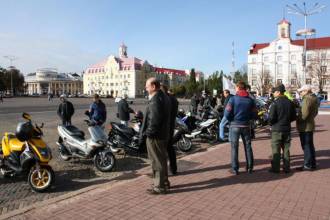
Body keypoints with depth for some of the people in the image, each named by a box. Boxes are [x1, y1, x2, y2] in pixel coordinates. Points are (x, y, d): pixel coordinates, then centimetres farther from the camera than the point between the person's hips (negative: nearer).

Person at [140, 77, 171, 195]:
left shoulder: (155, 100, -20)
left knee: (157, 161, 1)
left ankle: (159, 187, 13)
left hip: (155, 136, -10)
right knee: (162, 159, 20)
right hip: (163, 134, 10)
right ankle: (164, 182, 34)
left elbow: (155, 120, -27)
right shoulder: (164, 97, 11)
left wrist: (147, 132, -16)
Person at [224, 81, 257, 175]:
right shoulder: (250, 100, 3)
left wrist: (231, 120, 5)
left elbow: (227, 113, -14)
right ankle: (249, 167, 19)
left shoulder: (233, 99, -9)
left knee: (234, 147, 3)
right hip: (246, 126, 3)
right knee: (248, 147, 12)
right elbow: (254, 114, 2)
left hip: (235, 125, -3)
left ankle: (235, 169, 6)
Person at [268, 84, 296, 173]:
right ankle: (286, 168, 18)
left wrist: (271, 124, 3)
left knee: (276, 150, 3)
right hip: (287, 129, 5)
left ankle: (275, 168, 8)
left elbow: (271, 117, -16)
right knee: (286, 149, 13)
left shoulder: (275, 103, -15)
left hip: (277, 129, -5)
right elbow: (293, 117, 8)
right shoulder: (290, 103, 3)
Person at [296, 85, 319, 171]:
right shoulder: (313, 99, 11)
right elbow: (316, 112, 21)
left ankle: (307, 165, 5)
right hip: (310, 125, 10)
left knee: (306, 146, -2)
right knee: (310, 145, 17)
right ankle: (313, 163, 27)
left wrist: (298, 121, -11)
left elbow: (304, 114, -25)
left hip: (305, 127, -10)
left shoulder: (307, 100, -20)